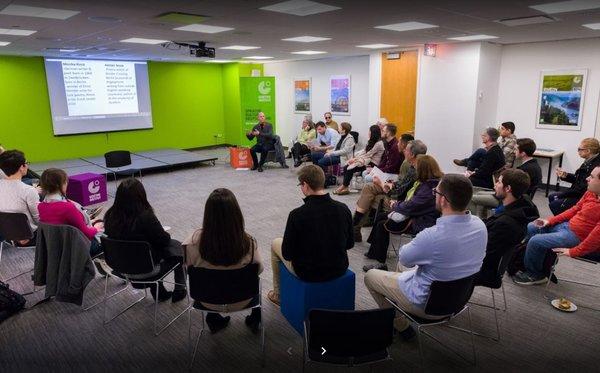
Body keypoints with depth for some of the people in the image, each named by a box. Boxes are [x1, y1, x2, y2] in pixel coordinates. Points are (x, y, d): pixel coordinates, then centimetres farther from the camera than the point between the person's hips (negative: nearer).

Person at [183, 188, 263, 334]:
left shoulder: (195, 240, -28)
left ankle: (213, 319, 45)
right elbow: (259, 269, -11)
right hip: (241, 301, -1)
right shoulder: (248, 242, -29)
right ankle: (255, 319, 45)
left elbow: (187, 267, -10)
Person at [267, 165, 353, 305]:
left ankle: (278, 295, 39)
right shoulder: (343, 209, -12)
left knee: (275, 244, 23)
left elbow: (287, 254, -16)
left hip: (308, 273, -4)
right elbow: (349, 244, 2)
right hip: (340, 269, 5)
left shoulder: (297, 215, -25)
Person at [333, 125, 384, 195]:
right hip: (366, 160, 9)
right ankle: (345, 188, -14)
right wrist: (354, 157, -2)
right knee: (346, 167, -11)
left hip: (372, 164, -9)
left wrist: (355, 159, -11)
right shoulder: (371, 142, 17)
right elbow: (363, 151, 12)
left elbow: (368, 155, -15)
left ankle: (344, 187, -5)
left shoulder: (379, 143, -13)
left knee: (350, 169, -21)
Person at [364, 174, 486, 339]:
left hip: (429, 305, -7)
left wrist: (417, 244, 1)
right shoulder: (480, 225, -15)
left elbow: (403, 259, -16)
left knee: (370, 276, 12)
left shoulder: (432, 236, -36)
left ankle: (401, 325, 21)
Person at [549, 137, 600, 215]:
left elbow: (582, 189, -27)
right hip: (578, 193, 11)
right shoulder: (589, 162, 4)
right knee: (551, 197, 13)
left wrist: (562, 194, -17)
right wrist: (565, 175, -2)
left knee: (554, 205, -14)